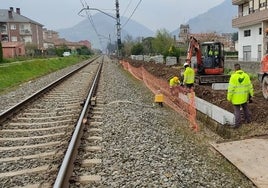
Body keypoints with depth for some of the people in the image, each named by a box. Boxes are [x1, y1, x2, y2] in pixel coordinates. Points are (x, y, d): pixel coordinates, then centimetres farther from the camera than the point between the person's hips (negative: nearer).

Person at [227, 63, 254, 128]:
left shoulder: (233, 77, -19)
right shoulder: (246, 75, -5)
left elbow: (231, 88, -18)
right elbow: (250, 86, 3)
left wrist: (229, 97, -9)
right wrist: (250, 95, 15)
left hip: (236, 97, -4)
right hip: (244, 96, 4)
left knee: (237, 110, 5)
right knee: (245, 107, 23)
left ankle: (237, 123, 8)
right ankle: (248, 119, 37)